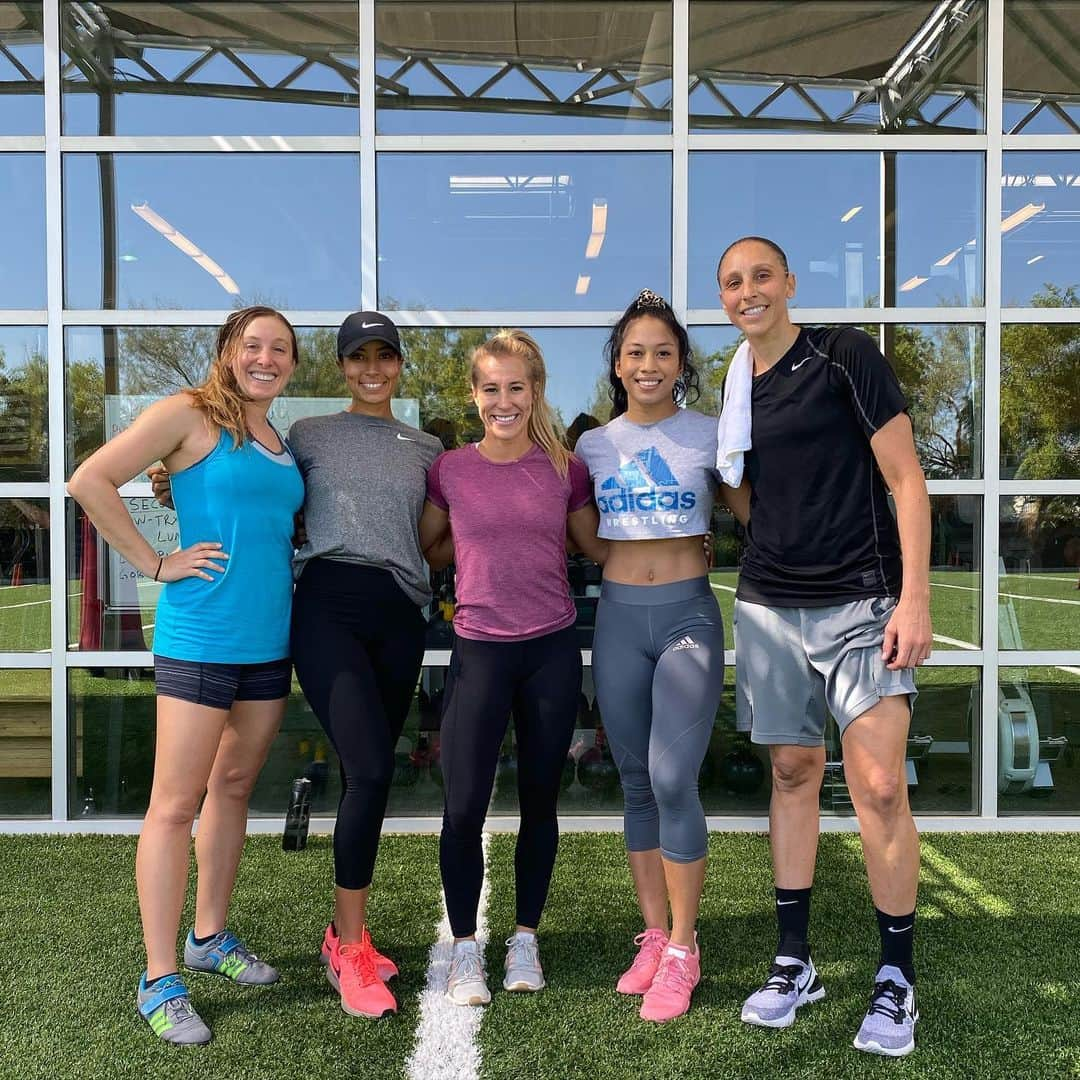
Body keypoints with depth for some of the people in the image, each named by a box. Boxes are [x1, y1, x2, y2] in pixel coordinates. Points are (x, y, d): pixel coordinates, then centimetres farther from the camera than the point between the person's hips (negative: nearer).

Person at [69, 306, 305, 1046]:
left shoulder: (282, 446, 14)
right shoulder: (190, 415, -6)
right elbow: (92, 482, -12)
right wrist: (156, 563, -13)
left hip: (269, 641, 7)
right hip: (199, 638, -7)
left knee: (234, 788, 16)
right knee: (176, 804, -1)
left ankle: (211, 936, 32)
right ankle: (160, 980, 9)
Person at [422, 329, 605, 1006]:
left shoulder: (564, 468, 2)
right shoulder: (450, 470, 1)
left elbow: (597, 546, 13)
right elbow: (432, 551, 14)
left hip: (552, 650, 1)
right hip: (480, 651, -1)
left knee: (540, 801, 10)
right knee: (464, 806, -4)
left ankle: (526, 939, 29)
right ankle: (465, 949, 17)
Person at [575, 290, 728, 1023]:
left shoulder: (709, 436, 0)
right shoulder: (593, 445, 9)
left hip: (688, 613, -3)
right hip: (618, 617, 3)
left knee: (673, 780, -12)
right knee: (638, 785, 10)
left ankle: (682, 951, 4)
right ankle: (654, 936, 23)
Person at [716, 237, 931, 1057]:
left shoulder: (844, 355, -4)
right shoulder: (739, 392, 12)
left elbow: (905, 478, -8)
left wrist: (915, 597, -14)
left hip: (860, 604, -5)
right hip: (769, 608, 5)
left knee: (880, 789, -7)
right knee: (793, 775, 11)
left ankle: (897, 981, 11)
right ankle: (795, 963, 23)